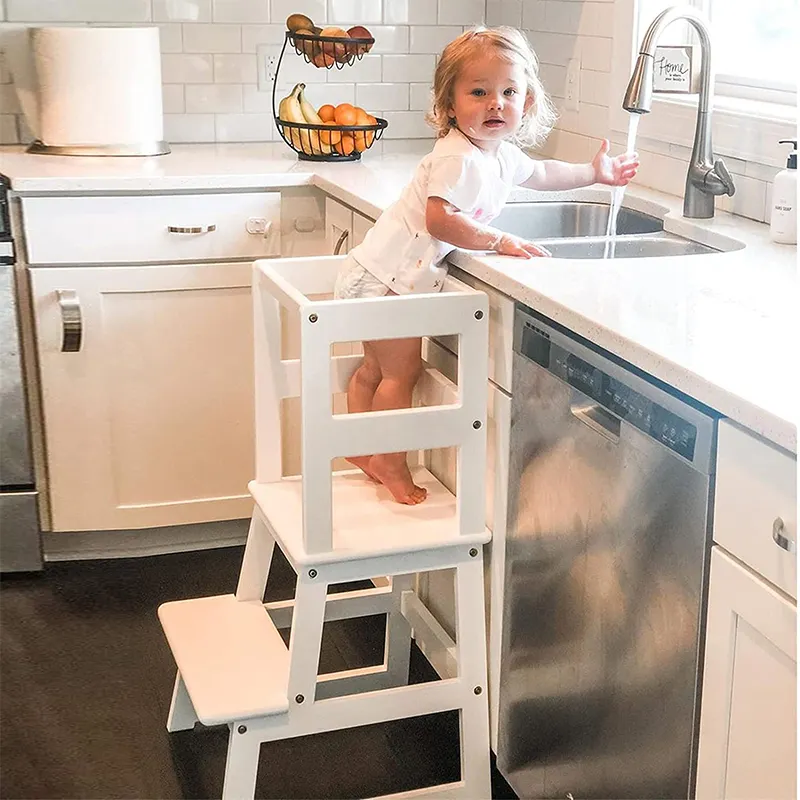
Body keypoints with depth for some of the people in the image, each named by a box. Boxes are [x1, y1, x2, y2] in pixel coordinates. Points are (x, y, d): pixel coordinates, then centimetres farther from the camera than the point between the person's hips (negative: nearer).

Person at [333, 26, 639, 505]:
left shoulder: (503, 154, 8)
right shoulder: (458, 159, -23)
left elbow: (541, 174, 29)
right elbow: (440, 219, -33)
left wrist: (595, 174, 31)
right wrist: (500, 242, -30)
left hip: (397, 276, 10)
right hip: (386, 276, -10)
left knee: (376, 367, 20)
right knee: (402, 371, -2)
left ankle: (361, 449, 35)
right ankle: (389, 463, 11)